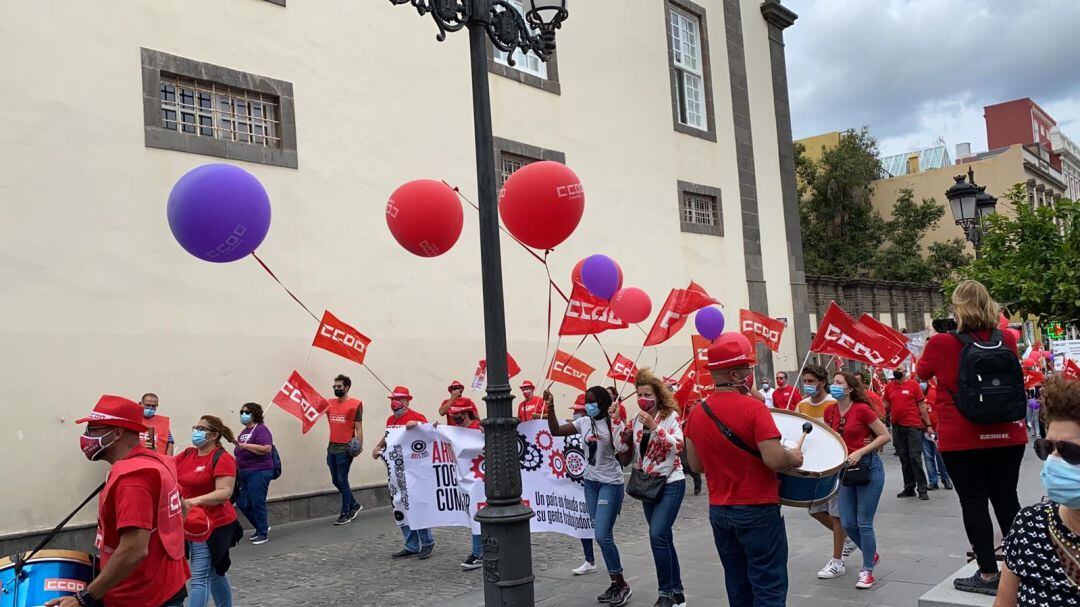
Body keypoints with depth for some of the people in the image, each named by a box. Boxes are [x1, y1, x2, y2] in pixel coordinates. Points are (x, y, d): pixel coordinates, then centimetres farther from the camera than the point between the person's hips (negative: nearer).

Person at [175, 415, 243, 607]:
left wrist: (197, 500, -35)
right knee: (214, 573, 20)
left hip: (212, 526, -7)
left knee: (200, 578, -8)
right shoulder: (187, 454, 8)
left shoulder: (222, 459, -14)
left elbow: (225, 492, -22)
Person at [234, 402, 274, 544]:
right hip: (244, 473, 9)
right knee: (242, 502, 9)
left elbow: (267, 449, -26)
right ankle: (262, 526, 27)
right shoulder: (244, 431, 15)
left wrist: (246, 446, -25)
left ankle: (263, 533, 11)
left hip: (259, 472, -9)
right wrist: (237, 467, 20)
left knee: (257, 503, -4)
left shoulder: (260, 429, -11)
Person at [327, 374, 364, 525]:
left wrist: (360, 445, -15)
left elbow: (359, 427, -7)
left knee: (342, 481, -1)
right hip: (332, 447, 7)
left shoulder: (355, 404, -6)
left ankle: (346, 514, 10)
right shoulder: (329, 403, 11)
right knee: (335, 481, 12)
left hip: (345, 449, -7)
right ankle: (354, 505, 29)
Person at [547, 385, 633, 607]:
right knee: (603, 536, 11)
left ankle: (622, 585, 6)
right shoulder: (583, 422, 3)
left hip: (610, 484, -6)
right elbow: (556, 431, 6)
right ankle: (616, 583, 22)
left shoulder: (614, 424, -13)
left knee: (603, 536, -10)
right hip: (591, 482, 6)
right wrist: (550, 409, -4)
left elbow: (625, 457, -15)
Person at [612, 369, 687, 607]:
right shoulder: (636, 419, 7)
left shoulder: (671, 415, -10)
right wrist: (616, 420, -5)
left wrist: (654, 427, -29)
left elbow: (678, 445, -21)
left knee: (657, 535, -17)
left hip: (670, 483, -7)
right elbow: (622, 446, 4)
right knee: (663, 537, 12)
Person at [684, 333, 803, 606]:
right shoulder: (753, 408, -17)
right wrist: (795, 457, -3)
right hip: (758, 511, -6)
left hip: (718, 512, 6)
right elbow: (775, 460, -22)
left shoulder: (698, 413, 2)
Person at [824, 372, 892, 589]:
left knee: (864, 523, -2)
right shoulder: (830, 412, 4)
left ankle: (867, 570, 14)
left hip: (868, 467, -6)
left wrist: (860, 451, -19)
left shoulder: (862, 409, -14)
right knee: (848, 523, 9)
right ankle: (871, 554, 35)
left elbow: (885, 436, -12)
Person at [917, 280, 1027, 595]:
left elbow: (921, 373, 6)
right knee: (1007, 499, 13)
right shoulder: (1007, 339, 0)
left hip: (962, 439, -4)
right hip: (1007, 435, 4)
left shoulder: (941, 343, -12)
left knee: (974, 503, 3)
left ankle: (988, 574, 7)